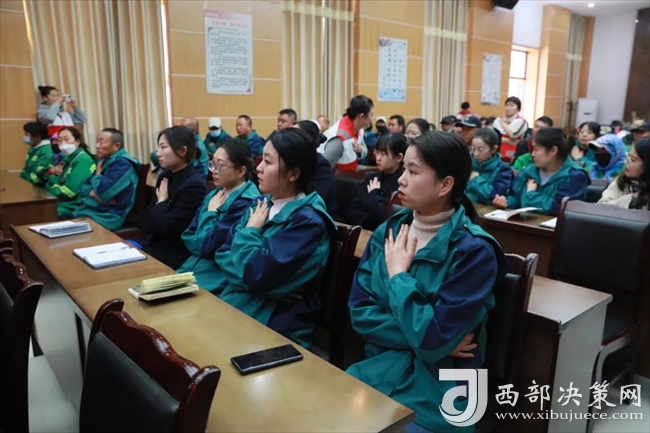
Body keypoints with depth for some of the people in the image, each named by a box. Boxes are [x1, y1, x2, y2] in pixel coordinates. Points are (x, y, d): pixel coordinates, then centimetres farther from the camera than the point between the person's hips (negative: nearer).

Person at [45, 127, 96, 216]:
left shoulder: (83, 160, -11)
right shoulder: (67, 158, 17)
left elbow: (69, 191, -18)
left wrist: (48, 192, -7)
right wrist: (51, 171, -5)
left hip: (71, 208, -8)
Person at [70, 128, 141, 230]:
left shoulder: (122, 164, -15)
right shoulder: (104, 160, 15)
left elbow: (102, 193, -24)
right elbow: (85, 187, 16)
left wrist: (98, 173, -5)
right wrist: (94, 193, -8)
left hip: (106, 217, -9)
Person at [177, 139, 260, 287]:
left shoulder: (247, 202, -20)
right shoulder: (215, 194, 10)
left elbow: (208, 246, -20)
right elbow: (188, 236, 9)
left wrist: (211, 212, -7)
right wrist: (203, 245, -10)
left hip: (219, 277, -8)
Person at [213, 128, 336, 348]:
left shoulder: (307, 221, -17)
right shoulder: (261, 203, 6)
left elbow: (257, 276, -24)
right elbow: (222, 253, 4)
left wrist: (250, 230, -9)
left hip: (274, 327, -6)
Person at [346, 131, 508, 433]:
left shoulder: (473, 251, -16)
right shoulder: (387, 232, 0)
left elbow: (431, 339, -21)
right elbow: (359, 312, -2)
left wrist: (398, 274, -13)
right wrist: (418, 339, -13)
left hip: (437, 387, -4)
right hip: (380, 369, 5)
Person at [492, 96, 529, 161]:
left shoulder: (521, 121, -1)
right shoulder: (498, 120, 11)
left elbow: (513, 135, -16)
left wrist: (503, 124, -1)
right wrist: (508, 141, -11)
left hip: (513, 156, -4)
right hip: (498, 154, 4)